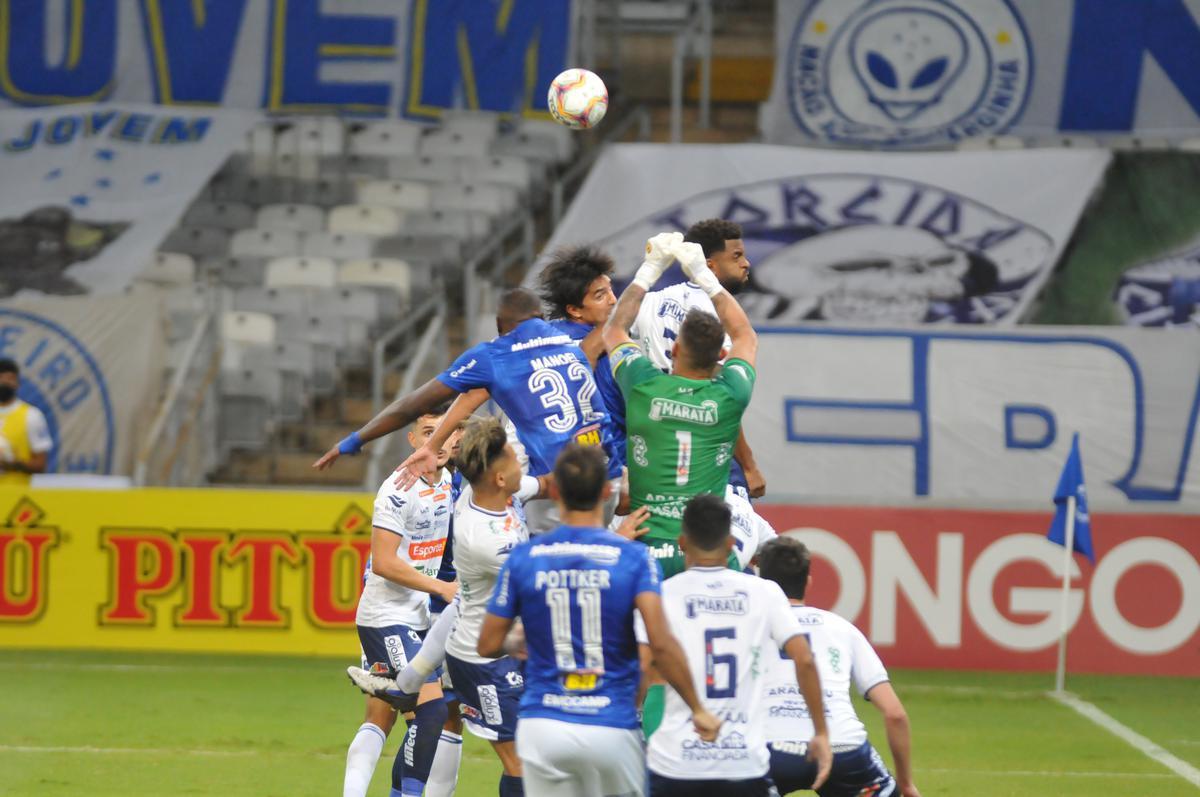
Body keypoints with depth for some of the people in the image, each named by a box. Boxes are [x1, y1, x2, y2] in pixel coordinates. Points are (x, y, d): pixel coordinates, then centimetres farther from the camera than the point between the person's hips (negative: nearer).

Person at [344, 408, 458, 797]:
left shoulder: (449, 484, 7)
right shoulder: (399, 490, -17)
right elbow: (383, 563, -21)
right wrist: (442, 587, -18)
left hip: (416, 618, 9)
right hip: (386, 616, -9)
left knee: (379, 720, 7)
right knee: (432, 707, -17)